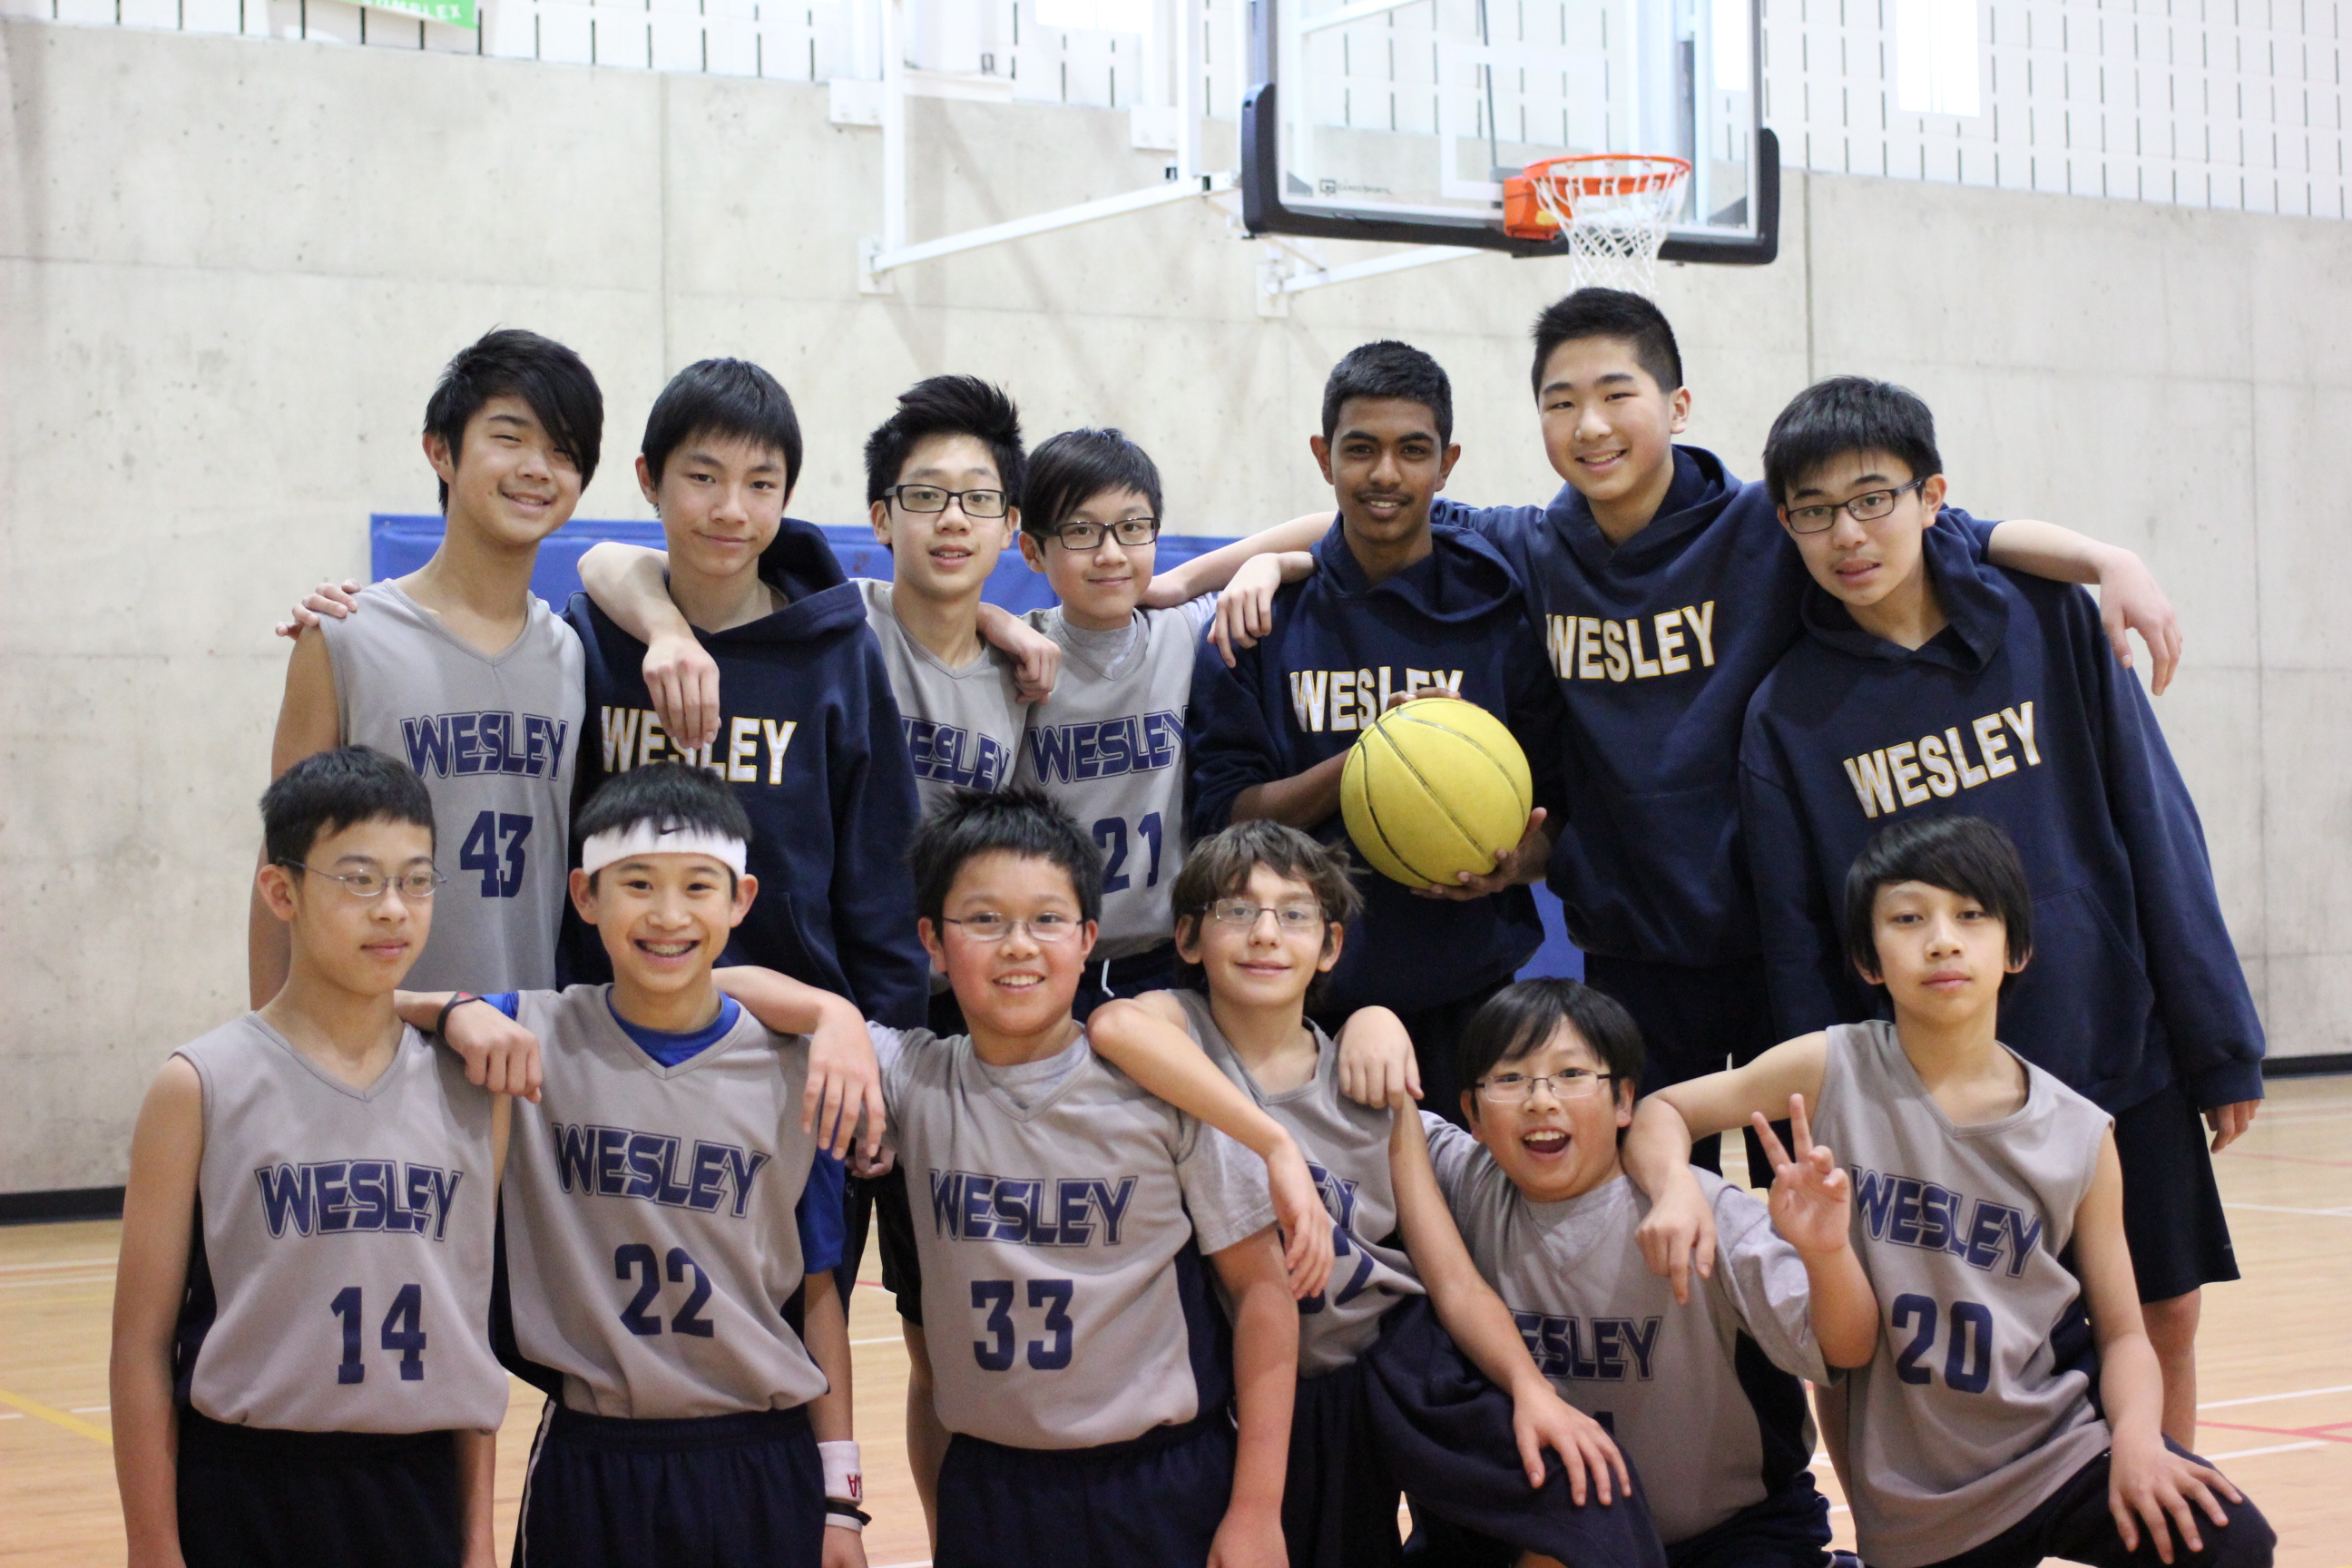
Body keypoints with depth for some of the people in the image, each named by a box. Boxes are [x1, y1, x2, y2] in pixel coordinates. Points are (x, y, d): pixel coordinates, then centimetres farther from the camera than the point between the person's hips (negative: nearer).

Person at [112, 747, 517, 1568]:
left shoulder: (471, 1089, 4)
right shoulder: (201, 1089, -5)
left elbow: (472, 1328, 8)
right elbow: (142, 1344, -4)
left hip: (421, 1495, 3)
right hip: (245, 1500, -3)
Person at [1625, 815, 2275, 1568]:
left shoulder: (2080, 1137, -3)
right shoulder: (1832, 1071, -6)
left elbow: (2121, 1332, 3)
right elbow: (1660, 1111, 2)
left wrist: (2137, 1437, -18)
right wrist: (1675, 1187, -20)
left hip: (2059, 1442, 0)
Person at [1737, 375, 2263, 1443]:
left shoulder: (2050, 622, -2)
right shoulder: (1790, 712, -2)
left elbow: (2157, 833, 0)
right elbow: (1797, 944, 1)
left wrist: (2220, 1043, -1)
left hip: (2124, 1061, 1)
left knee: (2163, 1323, 9)